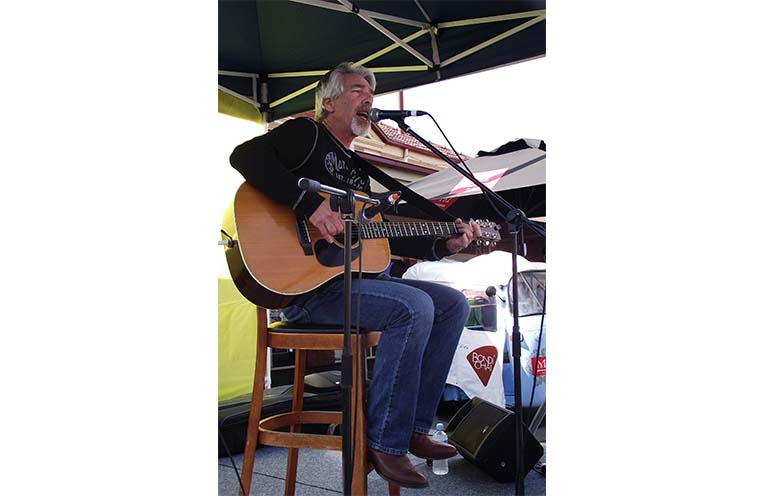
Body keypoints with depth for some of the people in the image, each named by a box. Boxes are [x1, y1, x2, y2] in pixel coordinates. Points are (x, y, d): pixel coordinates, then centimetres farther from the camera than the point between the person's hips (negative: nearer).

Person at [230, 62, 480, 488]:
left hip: (354, 276, 9)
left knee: (453, 303, 3)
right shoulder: (307, 133, 1)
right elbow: (246, 156, -19)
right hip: (305, 283, -9)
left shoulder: (359, 168, 24)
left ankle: (415, 427, 4)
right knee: (414, 306, -29)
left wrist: (444, 246, 12)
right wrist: (310, 204, -27)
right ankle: (386, 442, -13)